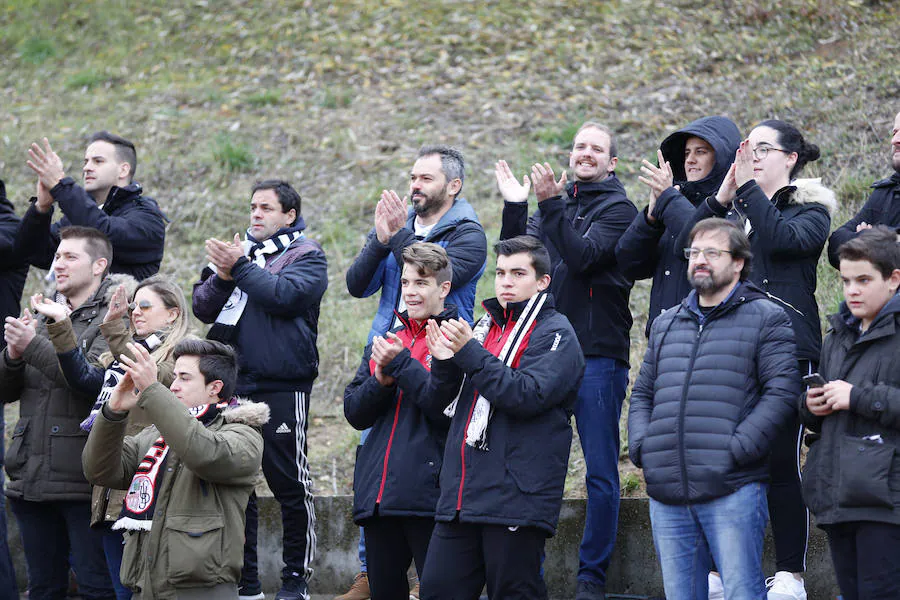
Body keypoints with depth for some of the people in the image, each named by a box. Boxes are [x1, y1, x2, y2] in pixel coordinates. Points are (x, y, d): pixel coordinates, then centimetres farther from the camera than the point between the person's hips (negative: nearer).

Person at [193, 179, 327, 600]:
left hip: (281, 388, -5)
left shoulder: (306, 255, 1)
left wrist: (239, 268, -18)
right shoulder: (237, 250, 17)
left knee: (290, 485, -1)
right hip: (232, 385, 5)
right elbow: (203, 308, 9)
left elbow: (285, 295, -18)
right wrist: (221, 277, -9)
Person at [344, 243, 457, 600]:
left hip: (428, 490, -7)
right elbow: (355, 413, 13)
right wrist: (380, 381, -6)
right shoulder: (384, 342, 19)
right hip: (377, 496, 7)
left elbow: (448, 407, -15)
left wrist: (402, 363, -13)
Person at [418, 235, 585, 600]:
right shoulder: (484, 327, 20)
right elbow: (437, 403, 18)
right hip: (461, 496, 7)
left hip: (515, 499, -7)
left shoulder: (555, 333, 0)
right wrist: (443, 363, -4)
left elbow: (528, 395, -17)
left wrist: (470, 353, -17)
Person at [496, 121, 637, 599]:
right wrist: (514, 207, -5)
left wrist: (552, 205, -19)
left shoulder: (618, 209, 0)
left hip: (599, 352, -5)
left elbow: (582, 255, -16)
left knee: (600, 470, -3)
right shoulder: (556, 204, 15)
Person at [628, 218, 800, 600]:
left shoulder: (765, 319, 3)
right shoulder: (666, 324, 22)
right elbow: (643, 393, 25)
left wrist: (737, 450, -15)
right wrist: (641, 447, 6)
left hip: (732, 492, -6)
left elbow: (783, 392, -7)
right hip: (666, 495, 6)